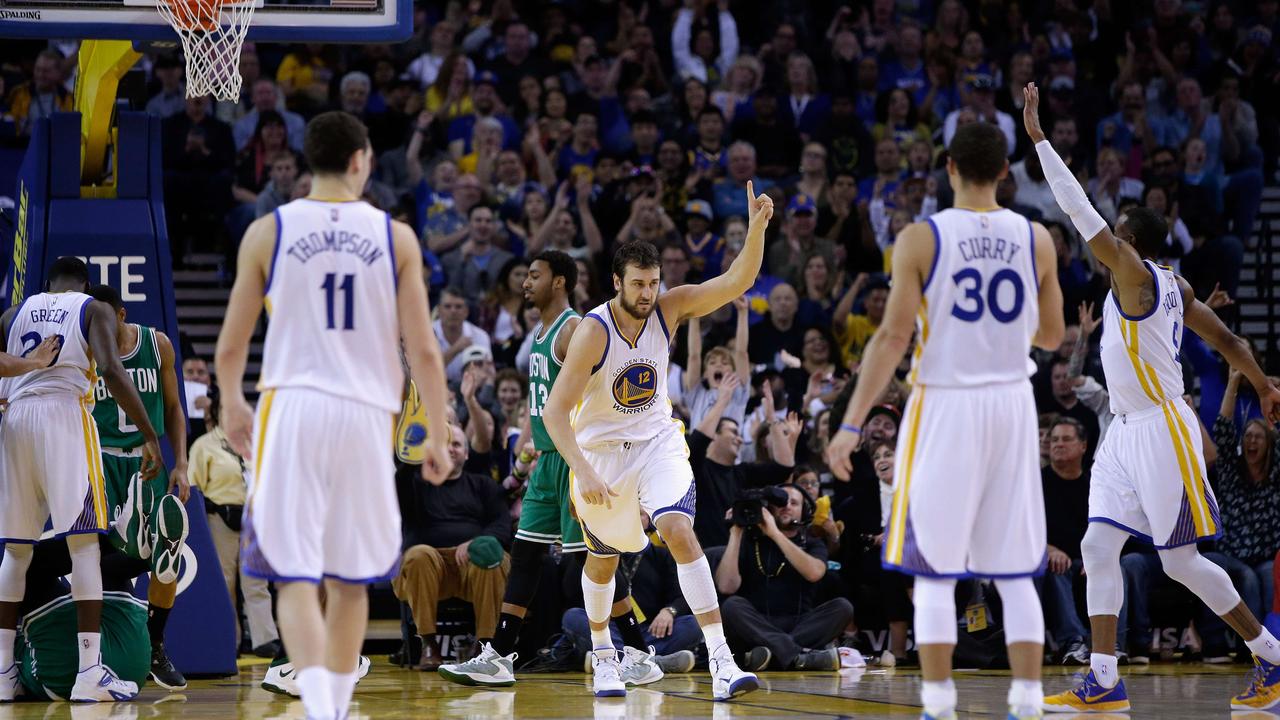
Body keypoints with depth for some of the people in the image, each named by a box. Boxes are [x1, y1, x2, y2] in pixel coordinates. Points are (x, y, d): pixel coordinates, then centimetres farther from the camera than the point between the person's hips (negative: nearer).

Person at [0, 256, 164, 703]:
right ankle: (90, 673, -13)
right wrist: (150, 435, -10)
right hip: (64, 414, -4)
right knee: (83, 543, -5)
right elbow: (111, 370, -9)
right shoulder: (95, 310, 9)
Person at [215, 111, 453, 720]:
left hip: (291, 408, -1)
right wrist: (438, 437, 9)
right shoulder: (396, 237, 3)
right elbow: (423, 350, 0)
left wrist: (232, 407, 25)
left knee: (295, 577, -3)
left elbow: (230, 348, 6)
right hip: (366, 415, 1)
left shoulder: (268, 231, 2)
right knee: (350, 580, 15)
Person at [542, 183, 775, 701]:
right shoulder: (593, 332, -24)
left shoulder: (669, 309, -13)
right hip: (601, 449, -1)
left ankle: (721, 662, -26)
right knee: (603, 559, 15)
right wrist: (583, 473, -35)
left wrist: (757, 228, -38)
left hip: (657, 440, 1)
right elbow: (554, 411, -24)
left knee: (680, 533, -21)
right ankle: (602, 653, 43)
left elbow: (736, 282, -21)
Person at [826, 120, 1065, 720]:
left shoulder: (920, 239, -8)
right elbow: (1051, 337, 11)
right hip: (1012, 405, 3)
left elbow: (892, 337, -12)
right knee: (1015, 574, 9)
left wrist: (851, 425, -10)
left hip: (945, 405, -3)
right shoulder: (1036, 239, 2)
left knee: (935, 573, 4)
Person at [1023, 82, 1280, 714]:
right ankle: (1104, 682, -3)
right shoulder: (1172, 288, 12)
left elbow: (1080, 211, -17)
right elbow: (1226, 340, 17)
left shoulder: (1135, 274, -13)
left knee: (1181, 562, -4)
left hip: (1163, 430, -9)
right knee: (1098, 547, 0)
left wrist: (1038, 139, -16)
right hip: (1126, 432, 9)